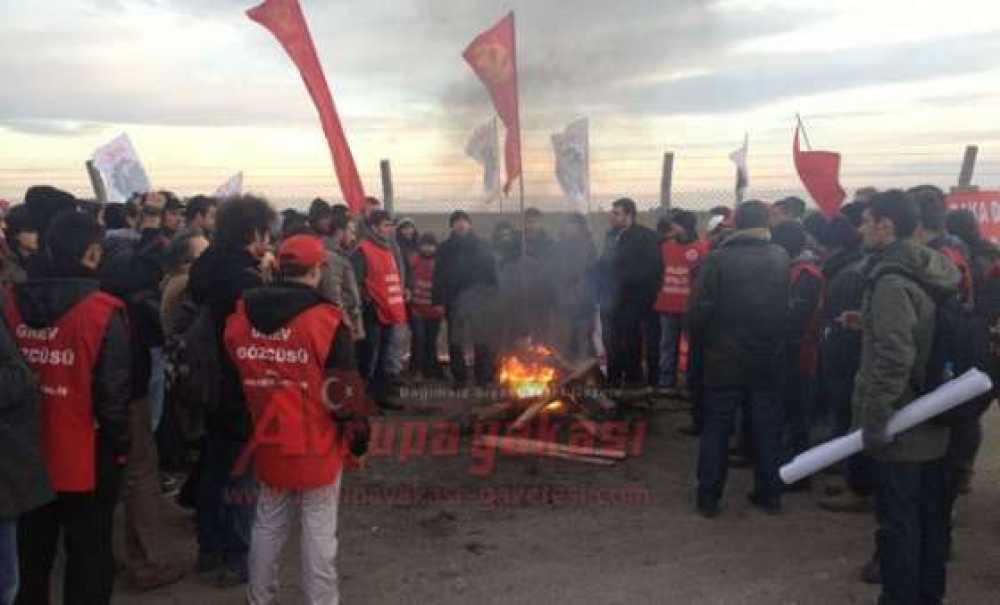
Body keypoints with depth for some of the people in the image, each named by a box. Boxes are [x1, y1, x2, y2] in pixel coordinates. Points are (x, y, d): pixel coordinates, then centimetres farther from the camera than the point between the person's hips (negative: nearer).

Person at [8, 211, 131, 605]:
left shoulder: (13, 303, -3)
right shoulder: (102, 312, -18)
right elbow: (113, 392, -16)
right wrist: (119, 445, -2)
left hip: (28, 453, 5)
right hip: (87, 455, -5)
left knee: (32, 552, 21)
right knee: (89, 555, 9)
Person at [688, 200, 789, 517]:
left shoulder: (718, 259, -12)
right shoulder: (782, 259, -4)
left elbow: (698, 309, -13)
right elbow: (790, 306, -1)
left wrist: (702, 338, 2)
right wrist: (775, 338, 12)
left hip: (725, 357, -2)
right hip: (767, 357, 2)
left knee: (716, 426, 7)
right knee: (766, 425, 14)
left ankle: (709, 497, 11)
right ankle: (769, 493, 22)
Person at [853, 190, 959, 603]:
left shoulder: (892, 281, -20)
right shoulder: (932, 272, 8)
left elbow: (893, 358, -26)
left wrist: (875, 420, -21)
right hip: (933, 423, 9)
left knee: (897, 523, 1)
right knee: (930, 518, 18)